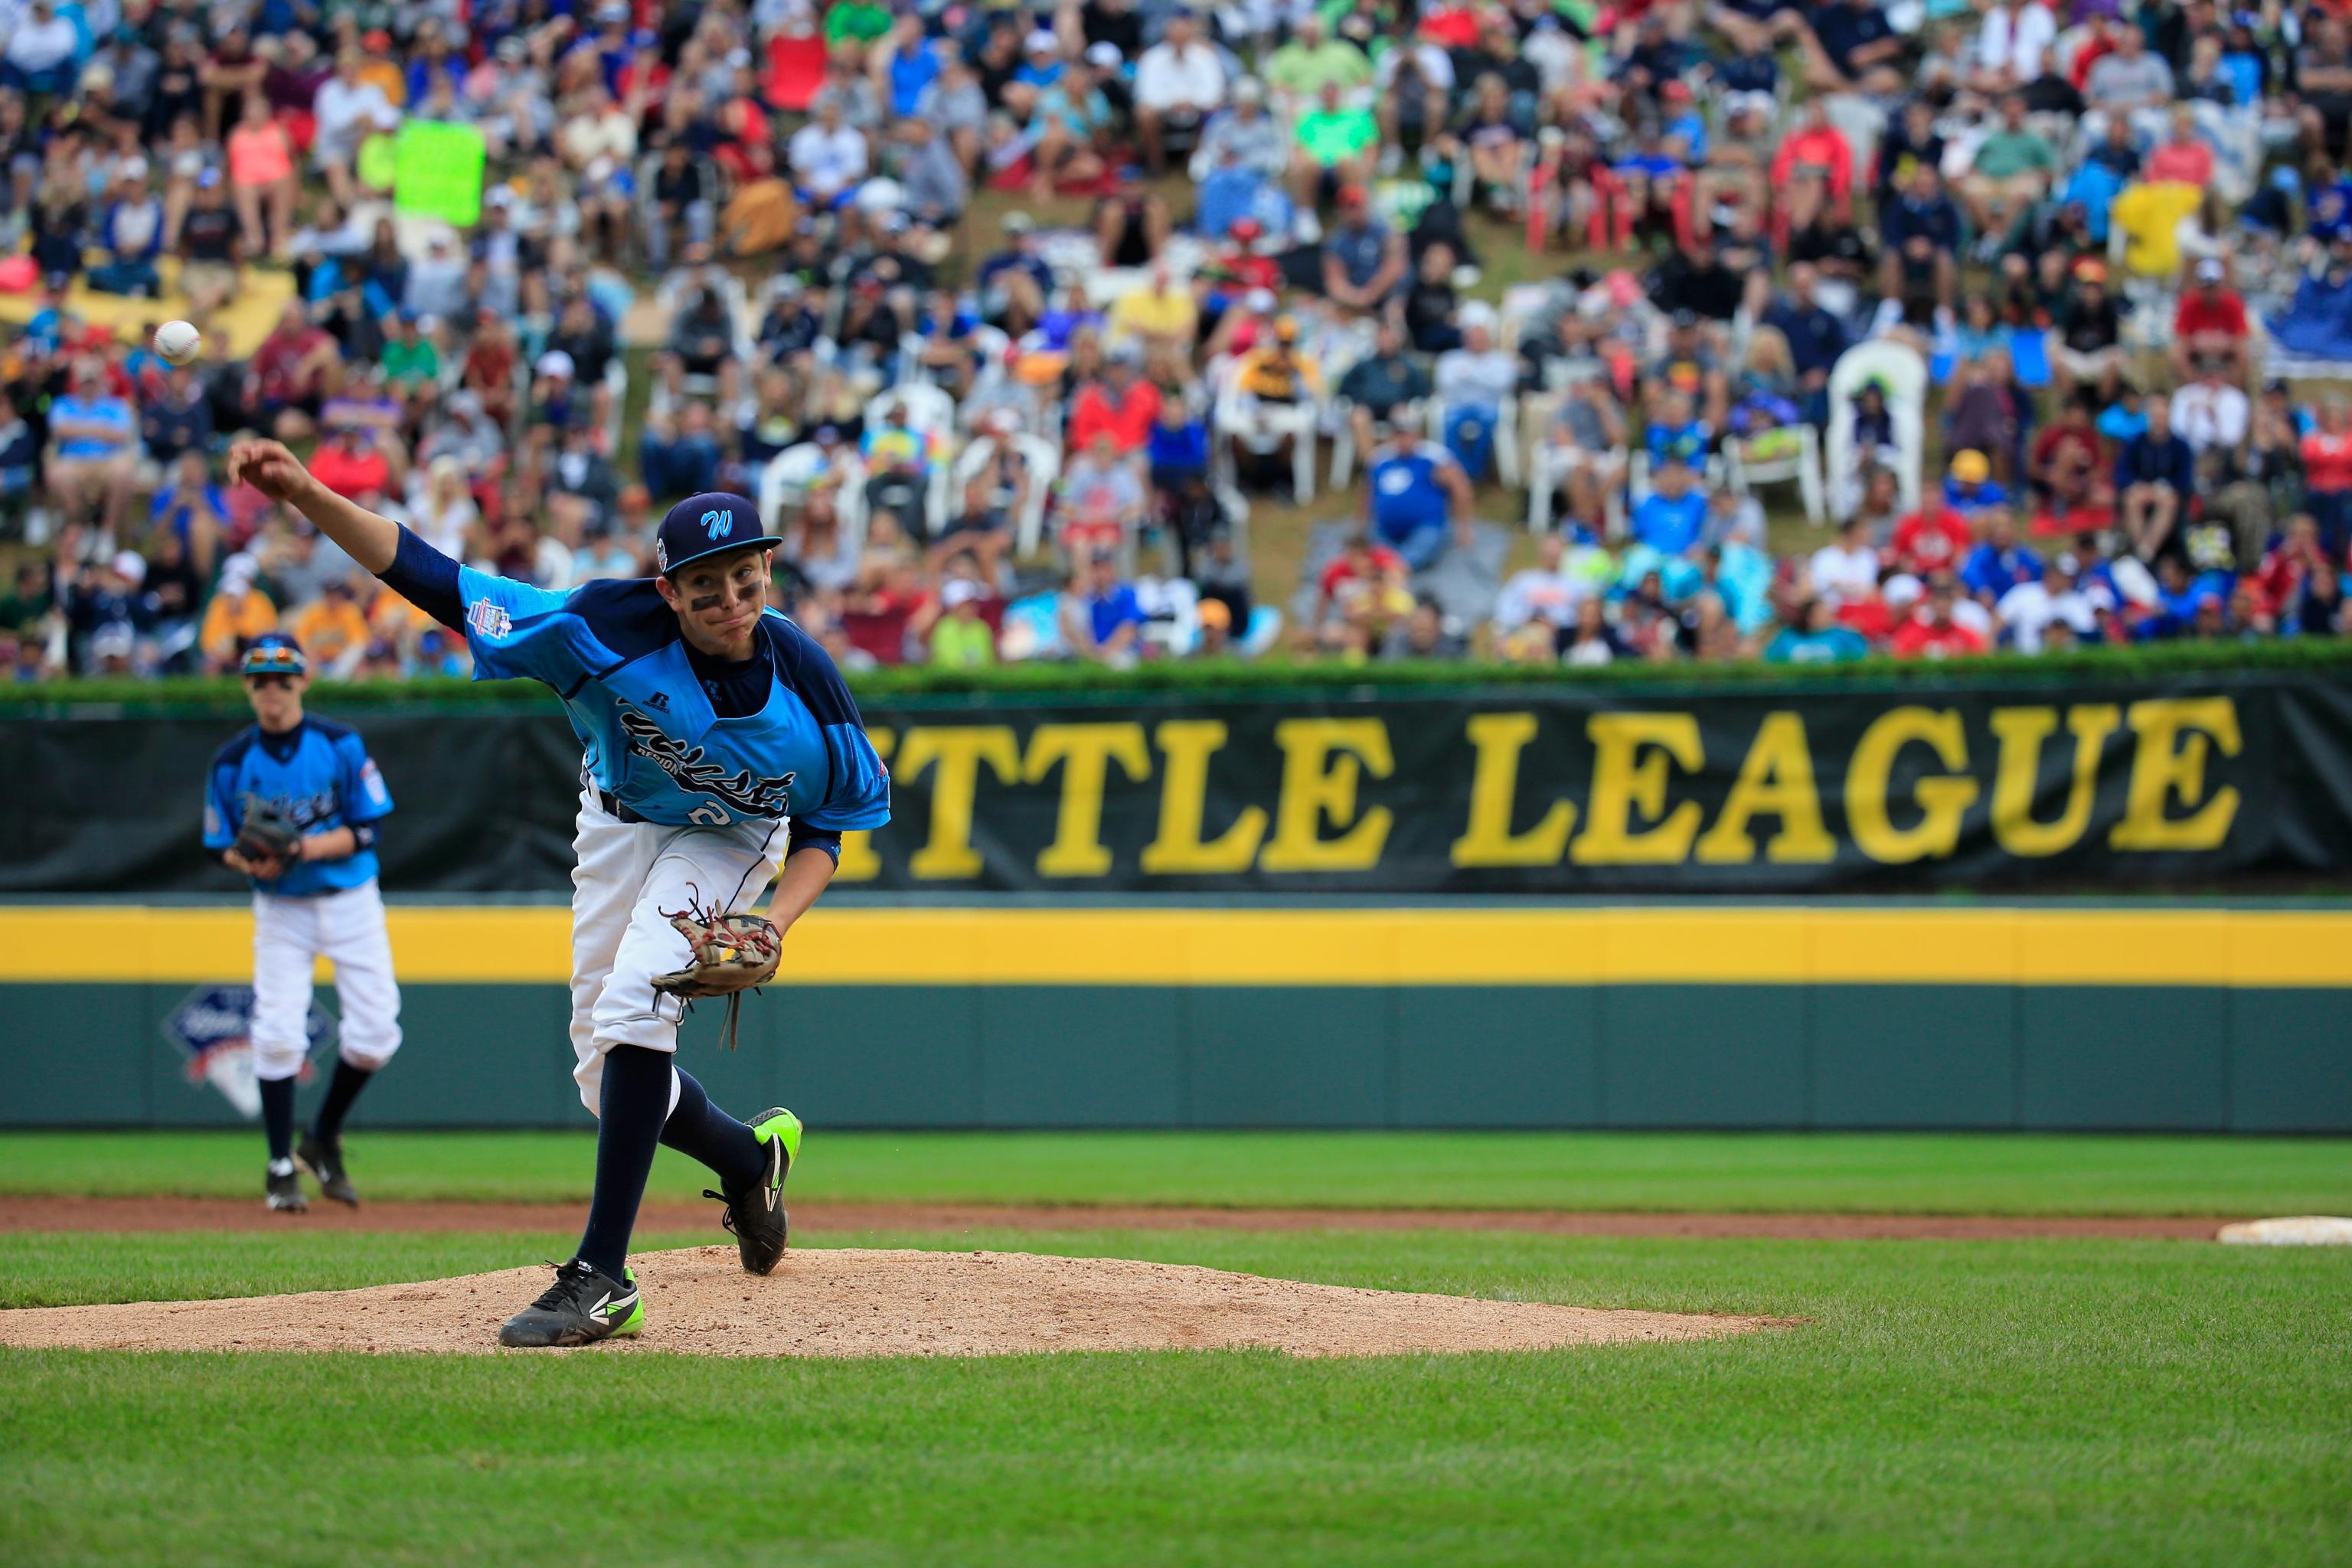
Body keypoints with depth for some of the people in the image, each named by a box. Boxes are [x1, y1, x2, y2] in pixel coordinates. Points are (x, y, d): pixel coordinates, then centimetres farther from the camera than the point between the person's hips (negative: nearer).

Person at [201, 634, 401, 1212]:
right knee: (278, 1034, -11)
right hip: (280, 909, 0)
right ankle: (280, 1166, 3)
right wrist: (250, 862, -20)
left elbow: (365, 830, -8)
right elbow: (223, 846, 2)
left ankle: (323, 1140, 18)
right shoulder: (232, 762, -4)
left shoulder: (341, 745, -7)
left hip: (350, 900, 0)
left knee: (374, 1031, -5)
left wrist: (308, 848, -25)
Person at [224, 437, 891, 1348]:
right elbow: (435, 582, -38)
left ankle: (602, 1278, -28)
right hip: (617, 822, 3)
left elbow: (825, 826, -12)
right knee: (607, 1084, 8)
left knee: (631, 1007, -28)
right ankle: (750, 1156, 40)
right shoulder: (612, 631, -34)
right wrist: (308, 497, -51)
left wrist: (776, 921, -30)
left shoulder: (802, 678, -29)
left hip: (727, 840, -3)